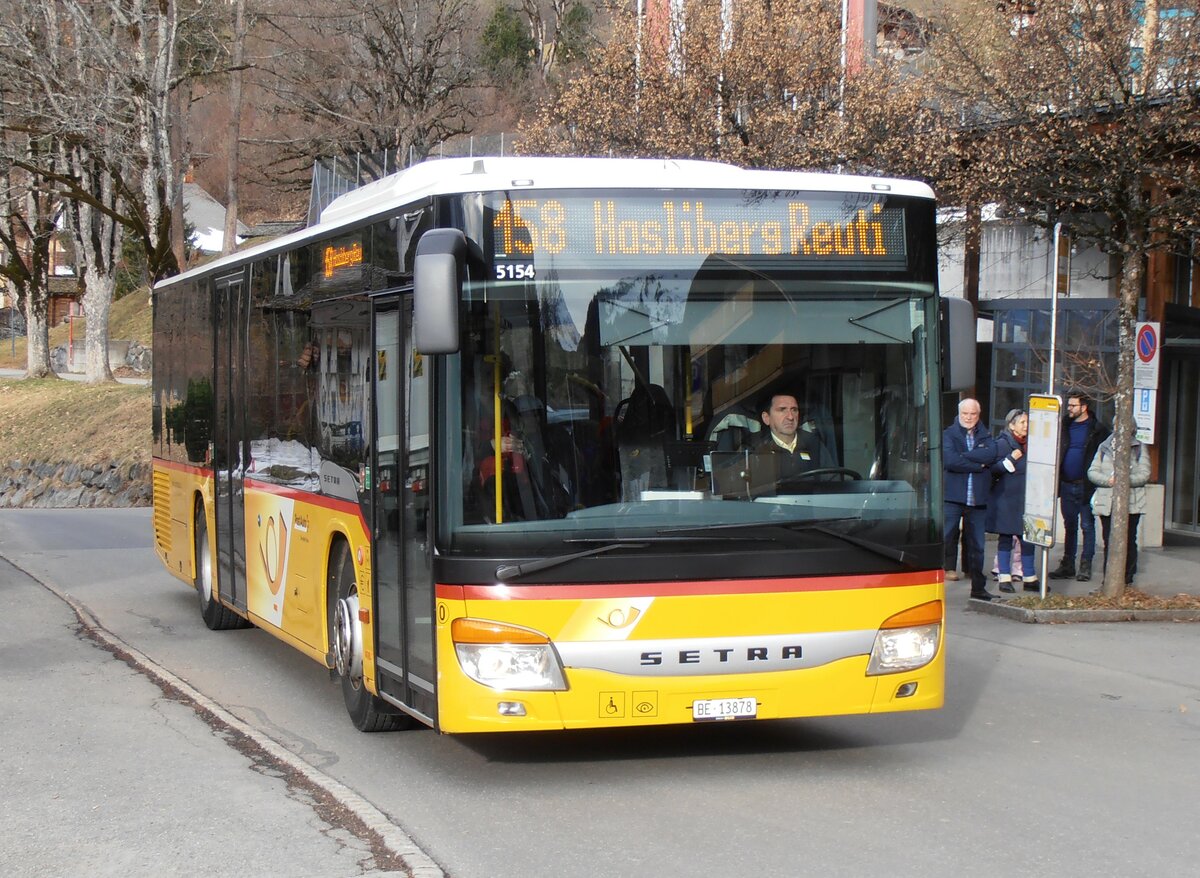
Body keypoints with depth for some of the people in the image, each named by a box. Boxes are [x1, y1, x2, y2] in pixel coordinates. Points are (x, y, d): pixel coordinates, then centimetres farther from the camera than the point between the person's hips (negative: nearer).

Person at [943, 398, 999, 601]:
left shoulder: (985, 436, 13)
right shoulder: (949, 435, 2)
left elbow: (990, 455, -9)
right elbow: (949, 460, -15)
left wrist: (963, 456, -14)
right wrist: (978, 464, -11)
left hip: (978, 499, 4)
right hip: (953, 497, -4)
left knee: (977, 546, 11)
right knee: (944, 541, -8)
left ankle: (978, 587, 21)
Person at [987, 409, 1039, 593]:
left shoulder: (1027, 444, 15)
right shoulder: (1003, 443, -6)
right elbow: (993, 469, -15)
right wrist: (1012, 459, -22)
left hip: (1024, 500, 6)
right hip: (1006, 500, -6)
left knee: (1027, 538, 3)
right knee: (1005, 538, 1)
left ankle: (1029, 578, 8)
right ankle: (1005, 578, 6)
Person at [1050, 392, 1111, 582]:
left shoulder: (1098, 429, -6)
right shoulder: (1065, 425, 9)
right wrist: (1057, 479, 0)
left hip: (1086, 486, -5)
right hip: (1067, 485, 5)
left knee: (1087, 525, 1)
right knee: (1069, 526, 11)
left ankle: (1086, 566, 7)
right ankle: (1067, 564, 18)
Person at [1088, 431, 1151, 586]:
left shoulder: (1139, 448, 6)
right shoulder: (1104, 448, 11)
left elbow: (1144, 475, -2)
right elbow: (1092, 472, 4)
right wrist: (1108, 480, -15)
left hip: (1131, 504, -1)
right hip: (1107, 503, 1)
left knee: (1129, 541, 0)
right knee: (1109, 541, 1)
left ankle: (1127, 578, 9)